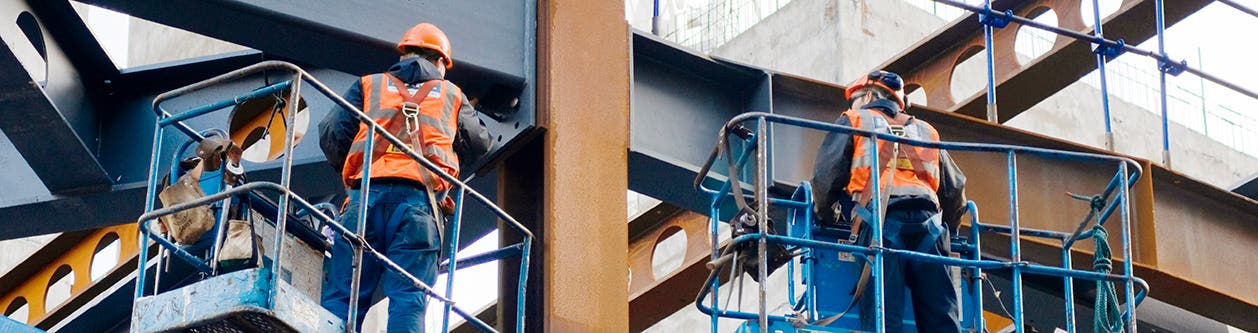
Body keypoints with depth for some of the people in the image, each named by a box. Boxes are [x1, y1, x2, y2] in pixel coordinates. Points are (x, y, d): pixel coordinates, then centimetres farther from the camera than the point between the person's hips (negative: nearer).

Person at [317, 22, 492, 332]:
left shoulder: (368, 85, 22)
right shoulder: (451, 95, 23)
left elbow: (331, 135, 12)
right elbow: (479, 144, 31)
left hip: (366, 197, 0)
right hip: (419, 200, 0)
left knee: (341, 296, -3)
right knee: (408, 299, -7)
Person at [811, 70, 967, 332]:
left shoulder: (854, 121, 20)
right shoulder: (925, 130, 31)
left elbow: (825, 176, 6)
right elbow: (955, 188, 25)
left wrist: (829, 217, 21)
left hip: (880, 221, -3)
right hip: (927, 222, 3)